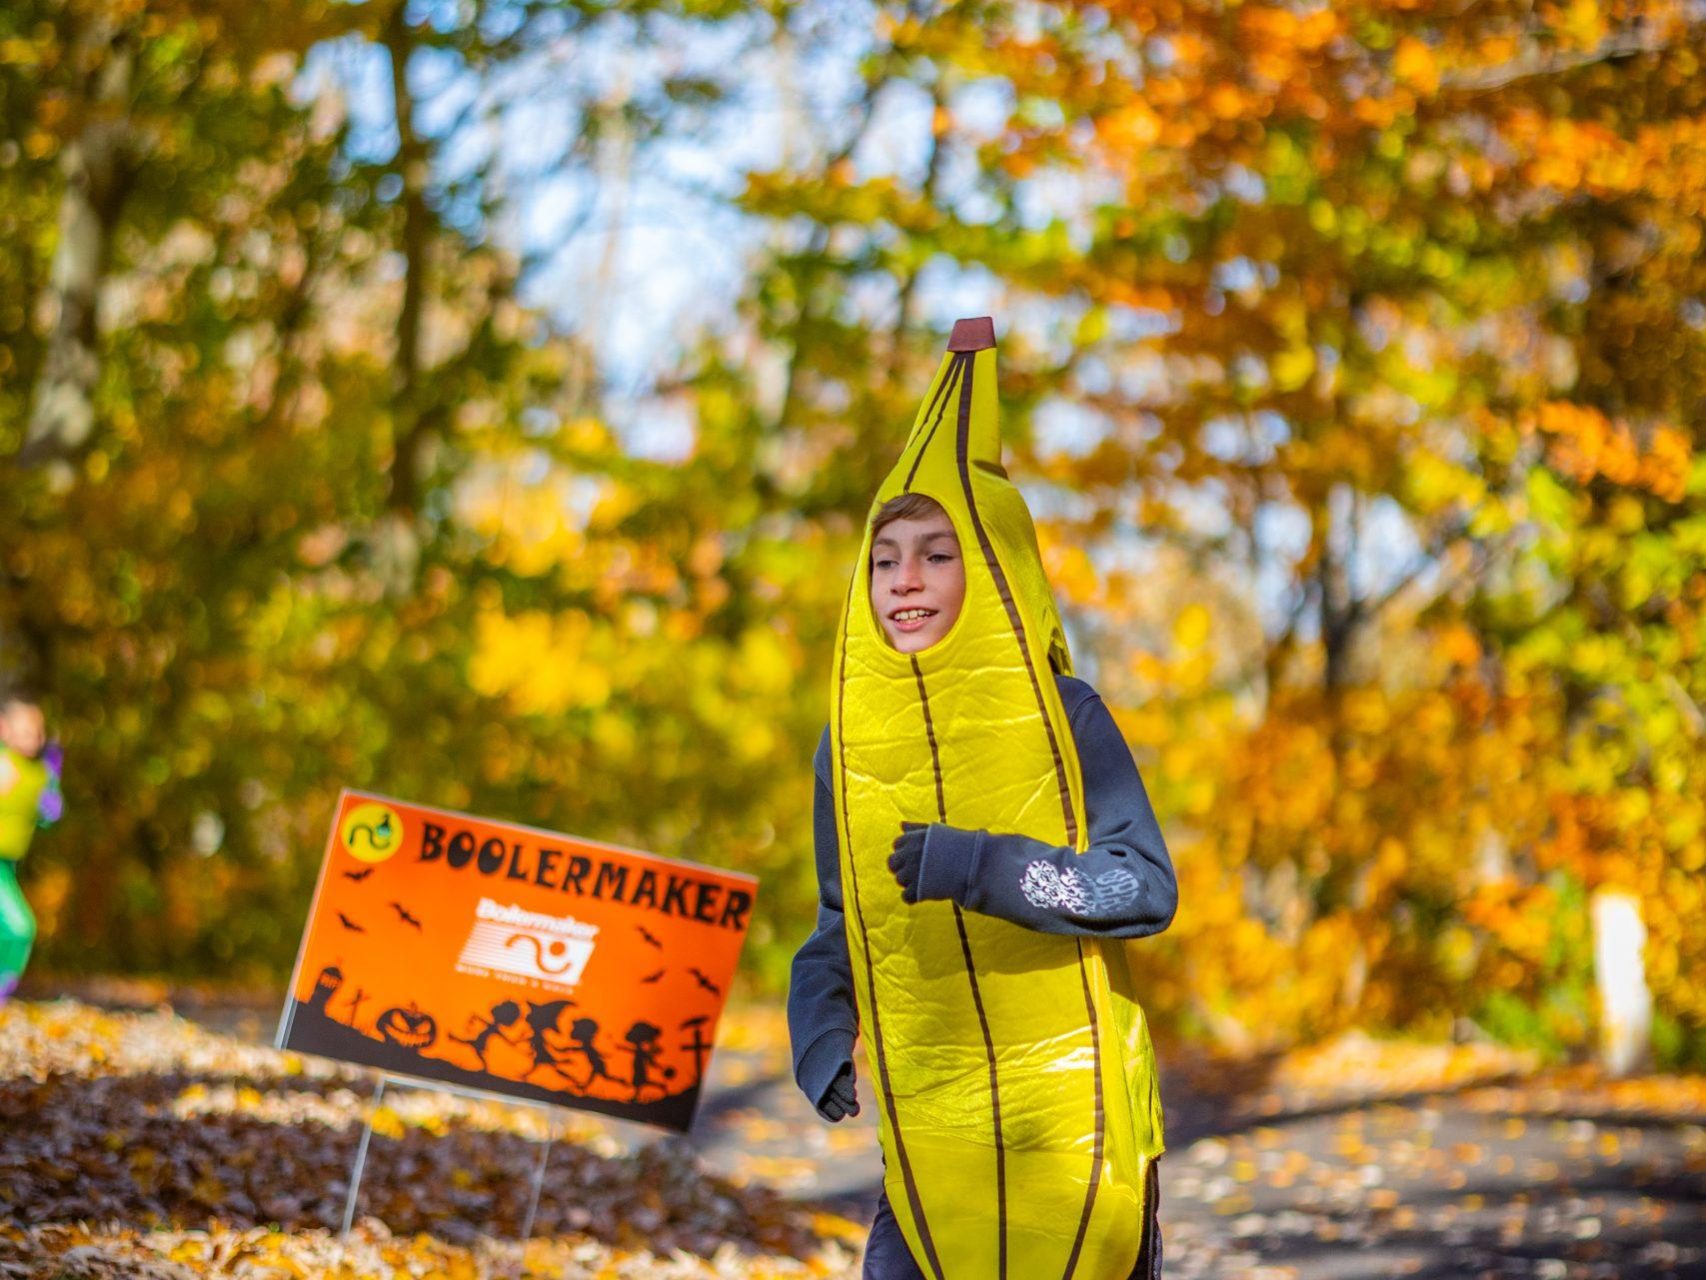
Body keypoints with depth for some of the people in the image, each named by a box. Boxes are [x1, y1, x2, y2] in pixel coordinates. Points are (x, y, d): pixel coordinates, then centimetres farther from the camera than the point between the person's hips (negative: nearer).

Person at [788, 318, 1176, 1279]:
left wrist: (982, 868, -23)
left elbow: (1147, 890, -13)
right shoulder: (852, 741, 5)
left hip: (1074, 1118, -2)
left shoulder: (1062, 714, -5)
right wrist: (822, 1042, -3)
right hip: (929, 1136, 3)